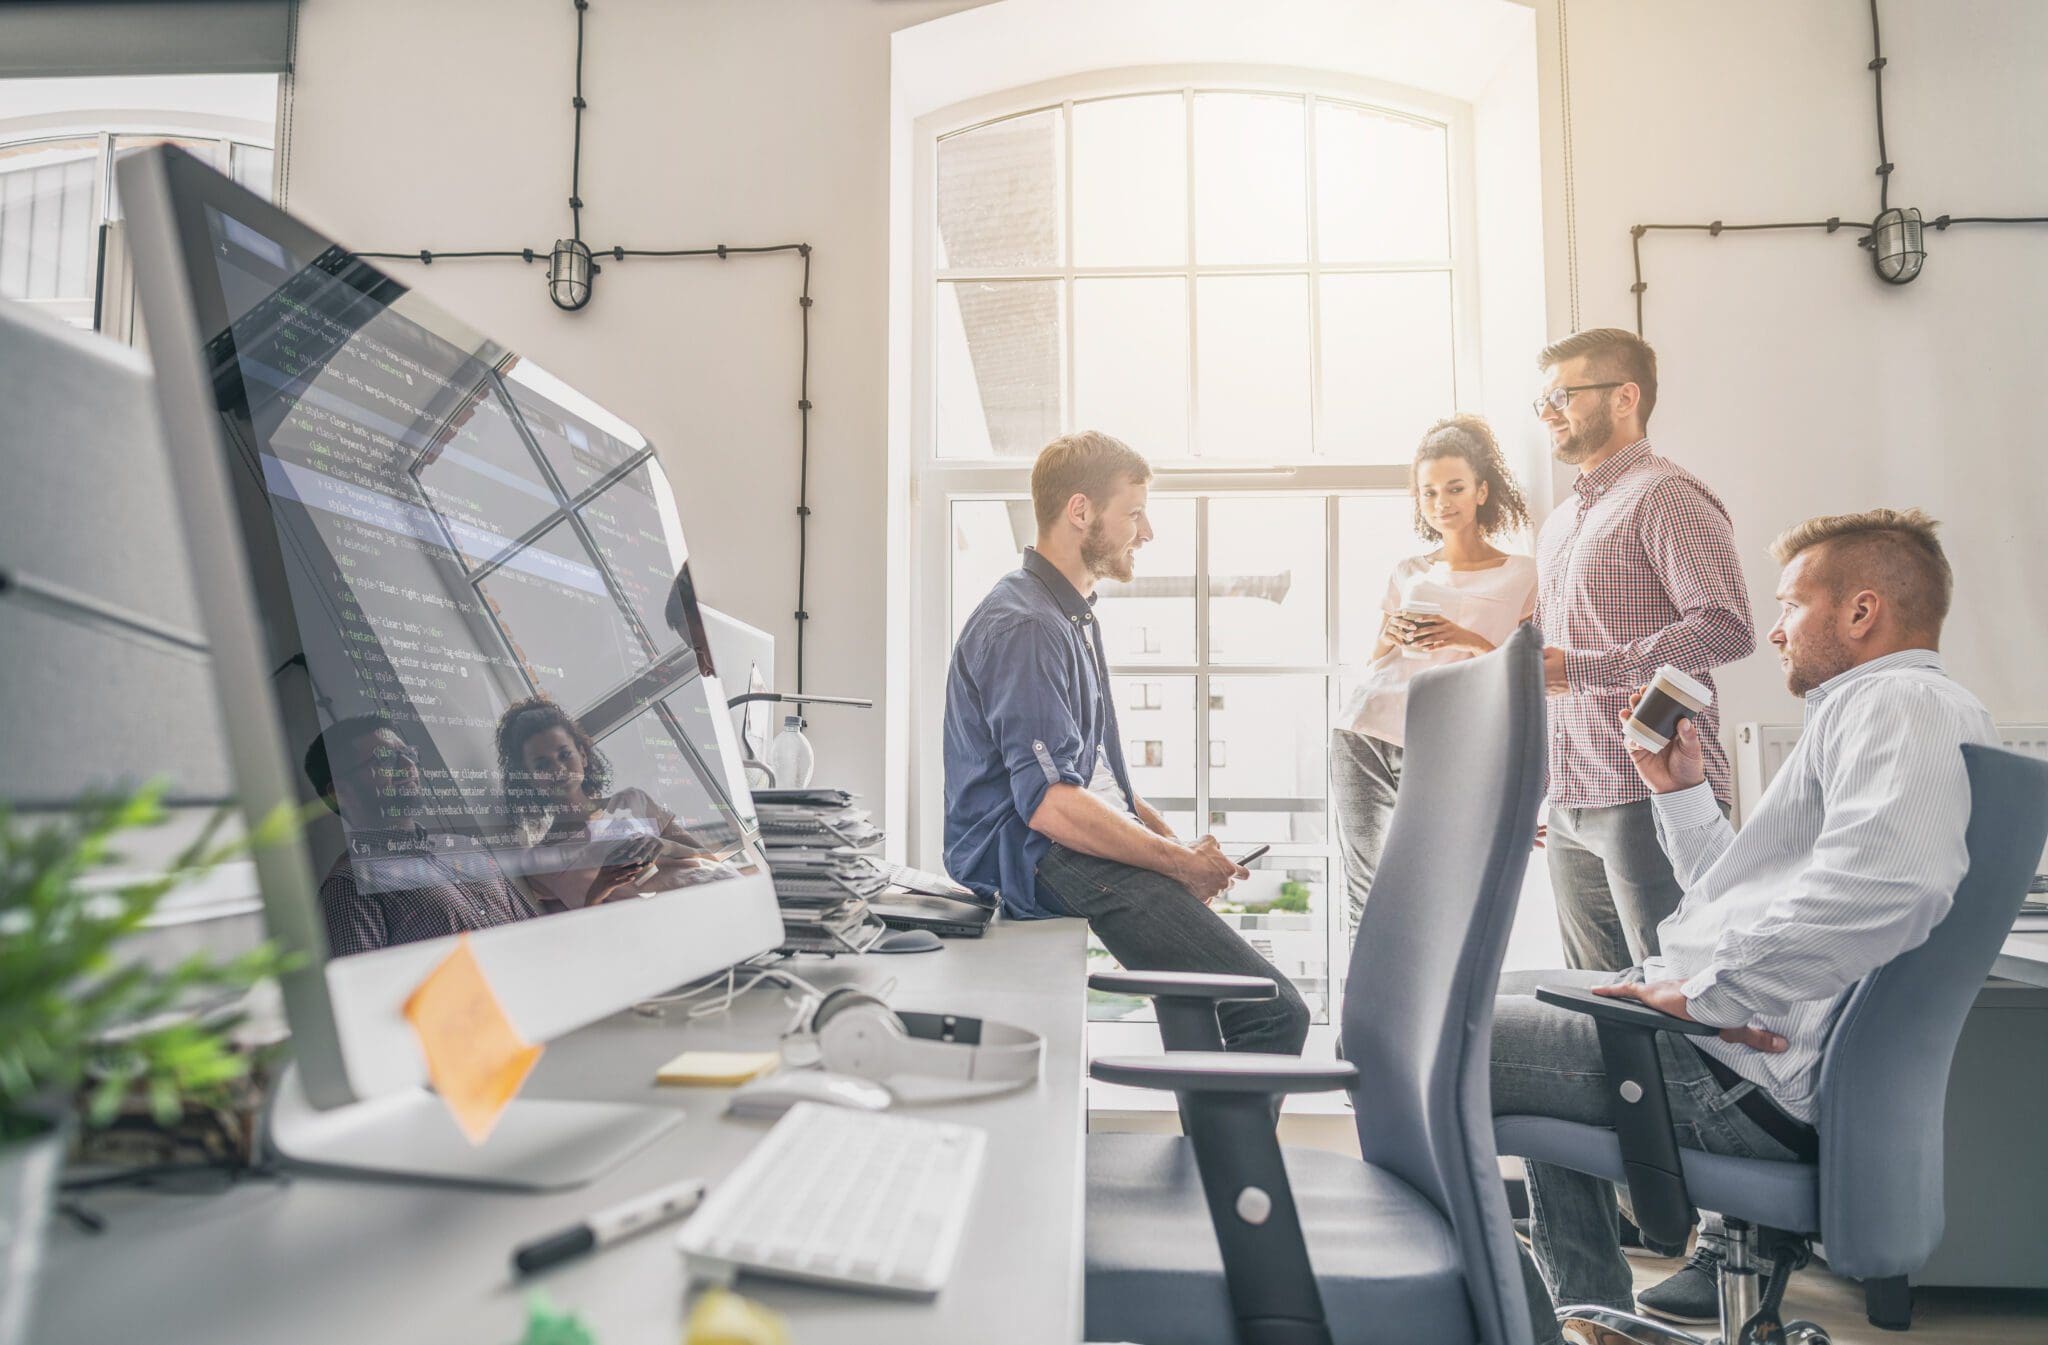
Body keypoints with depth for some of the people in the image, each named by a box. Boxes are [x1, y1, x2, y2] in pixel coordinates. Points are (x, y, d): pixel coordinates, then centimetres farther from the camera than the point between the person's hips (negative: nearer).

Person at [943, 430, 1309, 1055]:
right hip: (1043, 860, -10)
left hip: (1080, 848, 10)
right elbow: (1050, 804, -22)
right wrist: (1179, 862, -14)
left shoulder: (1070, 615, 20)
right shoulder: (1024, 628, -14)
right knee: (1276, 1013, -19)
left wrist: (1167, 834, 10)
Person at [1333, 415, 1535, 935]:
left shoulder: (1522, 575, 8)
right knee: (1365, 893, 1)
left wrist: (1469, 641, -14)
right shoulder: (1408, 573, 17)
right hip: (1363, 736, 3)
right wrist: (1394, 638, -2)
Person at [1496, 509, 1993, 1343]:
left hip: (1750, 1074, -11)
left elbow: (1891, 874, -34)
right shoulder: (1871, 709, 24)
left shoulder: (1901, 700, -11)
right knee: (1508, 995, 28)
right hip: (1725, 1031, 11)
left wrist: (1707, 989, -27)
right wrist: (1679, 789, 20)